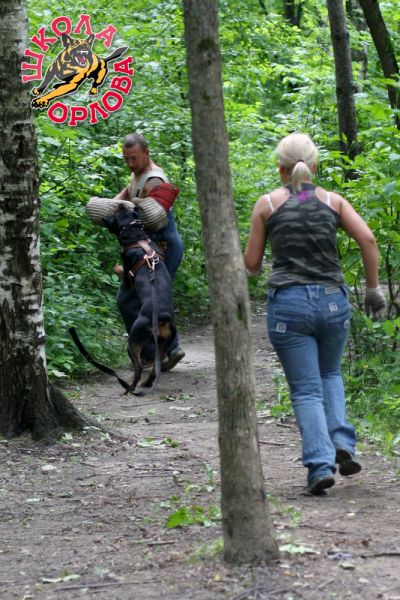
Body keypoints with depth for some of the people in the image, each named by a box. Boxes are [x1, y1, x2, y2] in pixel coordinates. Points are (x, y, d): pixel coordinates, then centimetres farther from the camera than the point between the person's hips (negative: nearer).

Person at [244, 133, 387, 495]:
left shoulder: (268, 204, 2)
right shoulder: (332, 201, 6)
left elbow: (251, 264, 4)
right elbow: (367, 239, -6)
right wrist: (373, 289, 3)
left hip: (288, 304, -2)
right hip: (333, 302, 2)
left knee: (306, 390, 4)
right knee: (330, 374, 24)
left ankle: (321, 465, -9)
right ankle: (342, 443, 4)